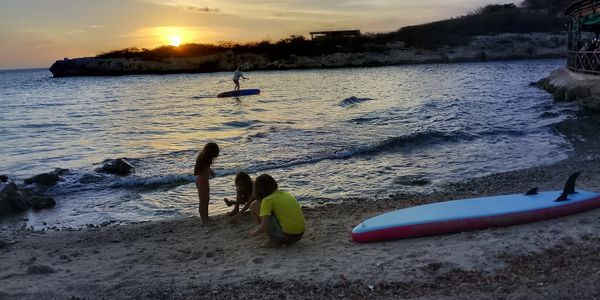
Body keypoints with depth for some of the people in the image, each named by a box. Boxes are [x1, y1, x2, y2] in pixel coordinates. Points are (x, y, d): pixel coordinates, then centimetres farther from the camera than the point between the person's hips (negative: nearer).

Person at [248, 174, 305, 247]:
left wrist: (253, 233, 6)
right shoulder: (286, 194, 17)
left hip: (286, 235, -8)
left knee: (254, 206, 2)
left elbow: (264, 227, -16)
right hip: (300, 235, 8)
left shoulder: (268, 200, -6)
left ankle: (273, 241, 4)